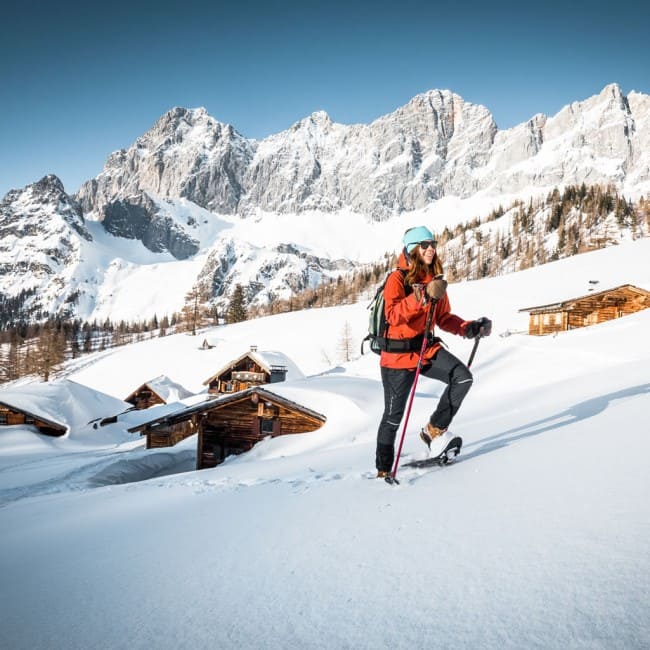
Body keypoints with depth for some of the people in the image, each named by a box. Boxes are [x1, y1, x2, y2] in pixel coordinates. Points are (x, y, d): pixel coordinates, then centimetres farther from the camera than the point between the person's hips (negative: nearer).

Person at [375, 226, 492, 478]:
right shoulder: (397, 278, -12)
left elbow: (444, 318, 14)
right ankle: (384, 469, 22)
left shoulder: (435, 280, 7)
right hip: (398, 353, -5)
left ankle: (434, 430, -1)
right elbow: (393, 315, -28)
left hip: (428, 348, 5)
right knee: (394, 415, 3)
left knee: (463, 377, -18)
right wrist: (423, 295, -38)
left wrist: (471, 328, 0)